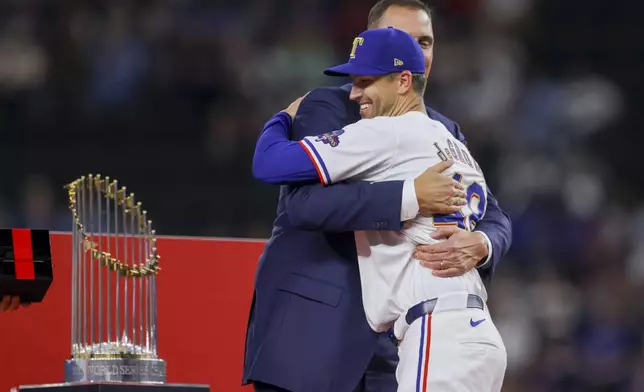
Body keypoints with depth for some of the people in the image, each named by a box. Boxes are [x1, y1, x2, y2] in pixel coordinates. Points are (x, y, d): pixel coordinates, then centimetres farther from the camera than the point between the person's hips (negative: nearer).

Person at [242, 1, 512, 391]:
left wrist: (478, 245, -20)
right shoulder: (327, 108, -5)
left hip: (389, 347, 6)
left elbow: (495, 219, 6)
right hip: (312, 331, -6)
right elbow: (305, 200, -23)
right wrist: (410, 197, -30)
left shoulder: (444, 133, 13)